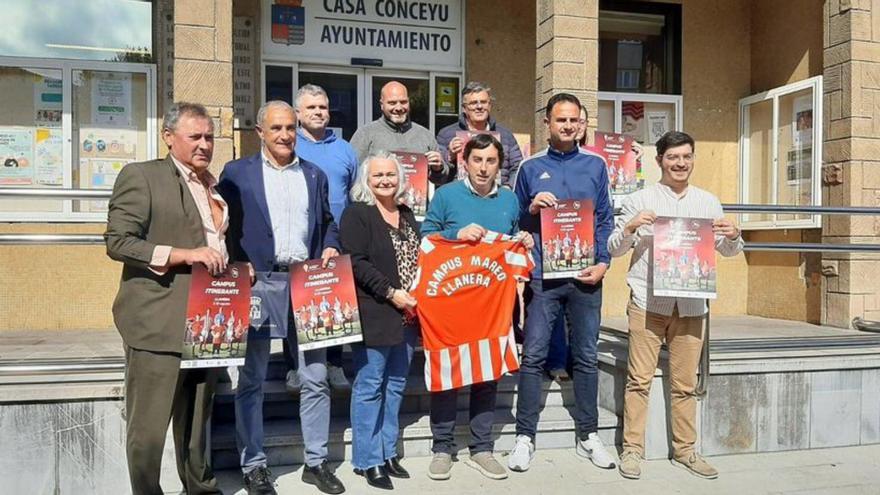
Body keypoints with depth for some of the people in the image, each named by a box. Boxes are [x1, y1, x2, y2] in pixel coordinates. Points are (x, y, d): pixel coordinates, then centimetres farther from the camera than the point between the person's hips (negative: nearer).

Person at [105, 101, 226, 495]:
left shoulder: (216, 186, 17)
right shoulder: (141, 175, -4)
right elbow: (118, 242, -12)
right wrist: (185, 254, -20)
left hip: (206, 322, 7)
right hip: (158, 323, -6)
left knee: (197, 421, 18)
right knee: (149, 428, 1)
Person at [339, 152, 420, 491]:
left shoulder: (407, 215, 16)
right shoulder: (356, 213, -5)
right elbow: (356, 263, -15)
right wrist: (391, 293, -17)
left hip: (406, 315, 7)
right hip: (374, 316, -7)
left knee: (395, 386, 12)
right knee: (369, 387, 0)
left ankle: (388, 453, 24)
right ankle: (367, 460, 10)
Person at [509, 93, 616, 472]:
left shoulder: (595, 165, 9)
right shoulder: (531, 168, 6)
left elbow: (605, 219, 8)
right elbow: (516, 223, 11)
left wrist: (603, 262, -4)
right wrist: (532, 208, -10)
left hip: (585, 274, 1)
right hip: (543, 275, -1)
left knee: (586, 357, 9)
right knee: (533, 356, -1)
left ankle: (588, 435, 20)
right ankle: (525, 436, 8)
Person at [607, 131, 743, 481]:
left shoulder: (708, 202, 14)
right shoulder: (639, 200, 4)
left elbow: (729, 251, 18)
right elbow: (614, 249, 4)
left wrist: (733, 236, -4)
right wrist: (630, 228, -15)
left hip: (691, 305, 3)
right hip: (647, 302, -2)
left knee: (685, 383, 9)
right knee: (639, 379, -1)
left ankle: (684, 449, 20)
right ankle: (632, 448, 8)